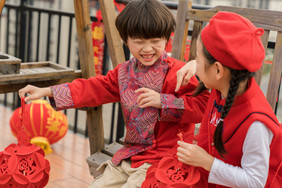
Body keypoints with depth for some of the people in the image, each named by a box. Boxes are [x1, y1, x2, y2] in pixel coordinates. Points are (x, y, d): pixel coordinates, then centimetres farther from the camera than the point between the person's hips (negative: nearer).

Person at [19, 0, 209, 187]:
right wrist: (46, 91, 6)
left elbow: (203, 105, -20)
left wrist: (162, 101, -27)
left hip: (161, 160, -7)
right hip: (130, 154, 7)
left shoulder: (178, 73, -14)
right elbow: (93, 88, 10)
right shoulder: (124, 72, 8)